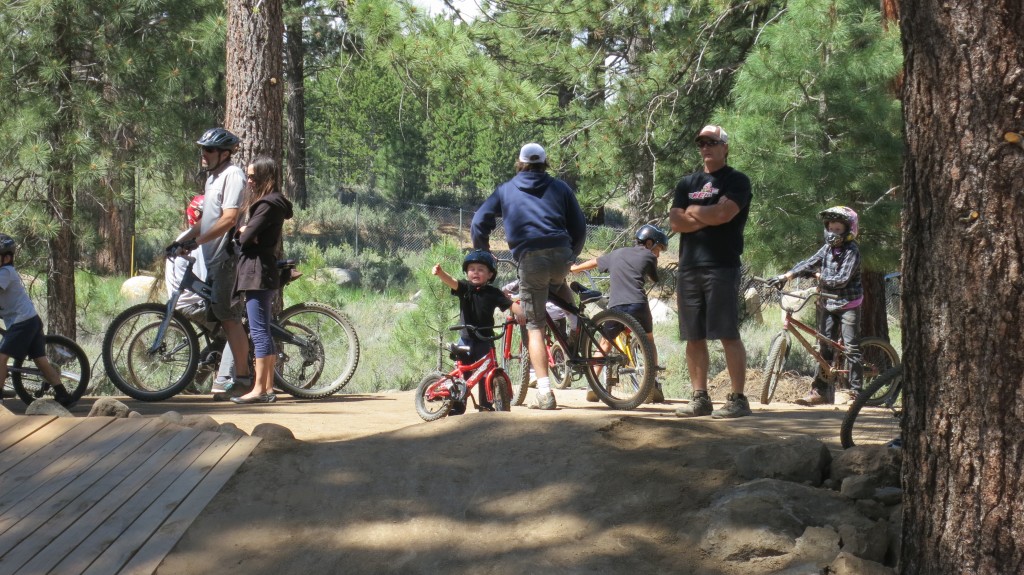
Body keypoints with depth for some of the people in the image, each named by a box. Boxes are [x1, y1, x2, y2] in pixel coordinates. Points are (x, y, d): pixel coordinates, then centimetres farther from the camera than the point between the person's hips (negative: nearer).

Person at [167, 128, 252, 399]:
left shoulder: (232, 175, -12)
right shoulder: (213, 177, 19)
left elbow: (229, 218, -22)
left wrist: (197, 241, -24)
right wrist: (181, 241, 15)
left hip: (226, 257, -10)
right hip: (212, 257, 10)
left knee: (228, 317, -9)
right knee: (219, 316, 11)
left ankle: (242, 377, -5)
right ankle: (224, 376, 16)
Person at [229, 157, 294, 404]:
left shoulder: (268, 204, -13)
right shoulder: (263, 201, 19)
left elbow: (246, 237, -18)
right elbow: (238, 232, 14)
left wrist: (243, 233, 3)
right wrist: (245, 232, -7)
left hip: (258, 272, -11)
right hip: (259, 271, 11)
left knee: (258, 331, -10)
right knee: (263, 331, 11)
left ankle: (259, 390, -11)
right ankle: (268, 388, 13)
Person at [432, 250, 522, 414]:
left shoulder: (493, 293, -2)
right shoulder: (465, 288, -1)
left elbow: (510, 305, -7)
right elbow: (451, 282, -19)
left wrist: (522, 313, -28)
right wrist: (440, 273, -40)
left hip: (485, 340, -1)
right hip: (466, 338, 1)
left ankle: (486, 405, 7)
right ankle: (457, 405, 11)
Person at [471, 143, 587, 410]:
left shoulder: (505, 190, 16)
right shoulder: (560, 188, 17)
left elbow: (479, 223, 13)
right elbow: (579, 227, 16)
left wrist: (483, 255, 26)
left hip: (529, 259, -2)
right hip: (560, 256, 2)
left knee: (535, 326, 2)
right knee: (559, 286, 39)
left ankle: (544, 392, -8)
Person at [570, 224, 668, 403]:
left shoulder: (616, 254, 23)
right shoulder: (649, 256, 12)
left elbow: (594, 262, 37)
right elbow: (653, 278, 26)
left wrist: (575, 268, 55)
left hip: (615, 306, 2)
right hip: (638, 304, -2)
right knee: (649, 341, 21)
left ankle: (593, 388, 10)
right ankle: (654, 388, 11)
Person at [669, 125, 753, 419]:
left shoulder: (737, 181, 2)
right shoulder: (687, 183, 18)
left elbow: (724, 213, -15)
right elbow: (676, 221, 5)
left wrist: (694, 211, 1)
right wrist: (709, 217, -6)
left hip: (722, 267, -6)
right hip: (689, 267, 6)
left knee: (728, 335, -8)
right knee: (694, 337, 5)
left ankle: (738, 399, -7)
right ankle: (700, 398, 11)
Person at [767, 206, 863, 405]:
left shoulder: (852, 251, -12)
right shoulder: (828, 249, 7)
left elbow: (843, 279, -19)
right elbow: (808, 264, -2)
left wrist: (820, 276, -10)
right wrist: (785, 276, -13)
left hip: (848, 304, -6)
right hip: (828, 304, 6)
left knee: (851, 349, -5)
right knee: (825, 348, 6)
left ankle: (856, 391, 0)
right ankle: (820, 391, 8)